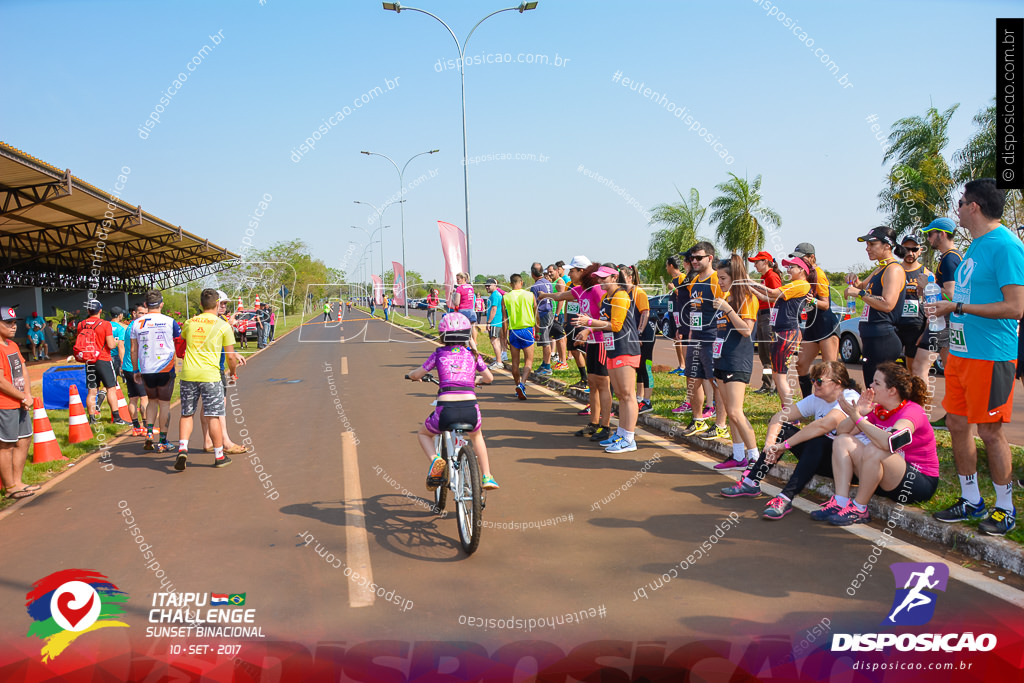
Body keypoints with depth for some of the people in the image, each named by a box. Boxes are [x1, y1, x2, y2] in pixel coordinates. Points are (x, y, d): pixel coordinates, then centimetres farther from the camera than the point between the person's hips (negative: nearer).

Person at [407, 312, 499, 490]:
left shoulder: (439, 353, 10)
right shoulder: (473, 355, 14)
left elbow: (416, 375, 15)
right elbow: (489, 378, 24)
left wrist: (411, 374, 39)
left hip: (446, 410, -2)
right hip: (471, 409, 2)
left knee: (423, 434, 29)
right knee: (476, 436, 37)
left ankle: (435, 460, 1)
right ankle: (487, 477, 29)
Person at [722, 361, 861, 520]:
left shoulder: (850, 399, -19)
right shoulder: (816, 399, 4)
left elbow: (823, 425, -35)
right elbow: (779, 417, 0)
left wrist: (785, 445, -32)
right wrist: (770, 443, -19)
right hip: (819, 459, 8)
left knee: (817, 441, -35)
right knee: (782, 429, -4)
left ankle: (785, 498, -39)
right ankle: (750, 482, -3)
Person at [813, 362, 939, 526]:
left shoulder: (912, 411, -18)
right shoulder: (877, 410, 3)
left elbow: (888, 442, -39)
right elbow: (842, 431, 2)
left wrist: (858, 419, -30)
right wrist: (858, 412, -16)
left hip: (920, 483, -8)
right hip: (888, 480, 8)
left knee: (873, 450, -33)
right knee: (843, 441, -5)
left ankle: (859, 509, -19)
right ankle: (840, 502, -17)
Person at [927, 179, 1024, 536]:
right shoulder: (976, 245, 14)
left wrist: (958, 307, -19)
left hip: (991, 355, -9)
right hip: (961, 352, 9)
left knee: (989, 431, -1)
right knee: (957, 424, 12)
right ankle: (971, 500, 24)